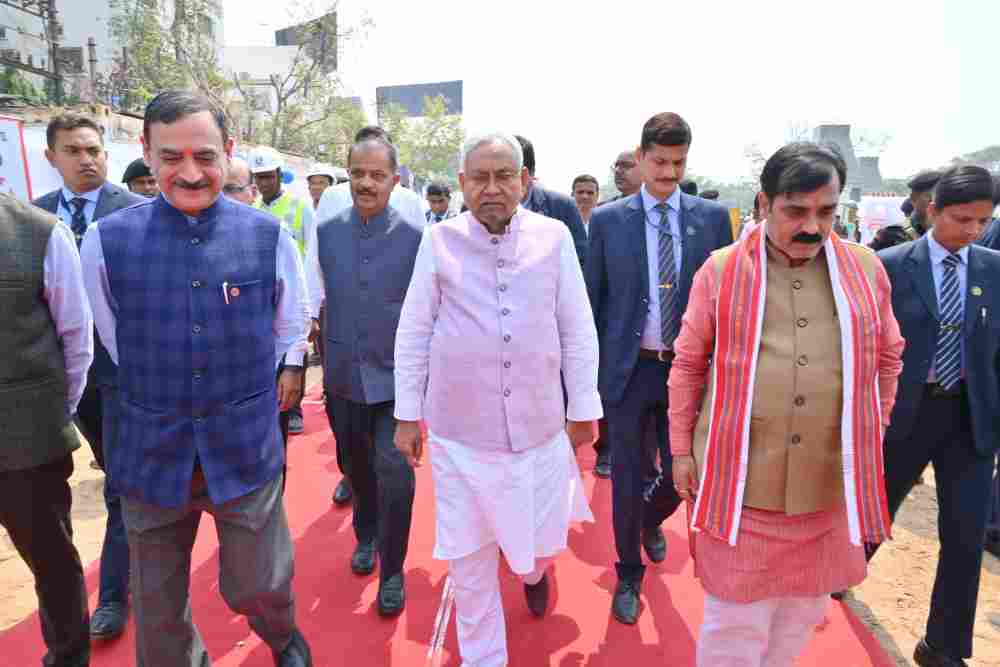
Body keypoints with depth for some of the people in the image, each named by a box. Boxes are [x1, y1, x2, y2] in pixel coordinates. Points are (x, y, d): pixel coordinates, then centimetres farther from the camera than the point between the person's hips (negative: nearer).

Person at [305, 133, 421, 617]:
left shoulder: (415, 237, -9)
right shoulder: (325, 232, 0)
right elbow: (310, 300, 7)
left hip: (395, 376, -3)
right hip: (342, 374, 4)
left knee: (394, 472, -9)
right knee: (354, 465, 19)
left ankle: (392, 571, 16)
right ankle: (366, 535, 47)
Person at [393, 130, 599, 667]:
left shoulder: (554, 237, -4)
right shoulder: (439, 239, -5)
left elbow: (578, 330, 1)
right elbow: (413, 332, 1)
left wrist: (583, 409, 4)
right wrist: (407, 415, 2)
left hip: (540, 426, 1)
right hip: (459, 430, 0)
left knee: (542, 538, 18)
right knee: (468, 558, 10)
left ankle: (533, 569, 57)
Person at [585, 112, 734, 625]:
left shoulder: (713, 217, 2)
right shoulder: (607, 220, -2)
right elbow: (592, 302, 1)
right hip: (629, 369, -1)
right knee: (628, 478, 8)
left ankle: (652, 521, 48)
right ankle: (628, 573, 31)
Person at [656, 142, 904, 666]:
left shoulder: (866, 269, 2)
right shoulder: (720, 270, -5)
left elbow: (887, 360, 14)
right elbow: (688, 364, 0)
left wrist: (872, 439, 12)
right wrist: (682, 450, 0)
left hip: (831, 483, 3)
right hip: (738, 481, -3)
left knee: (804, 612, 21)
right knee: (735, 622, 8)